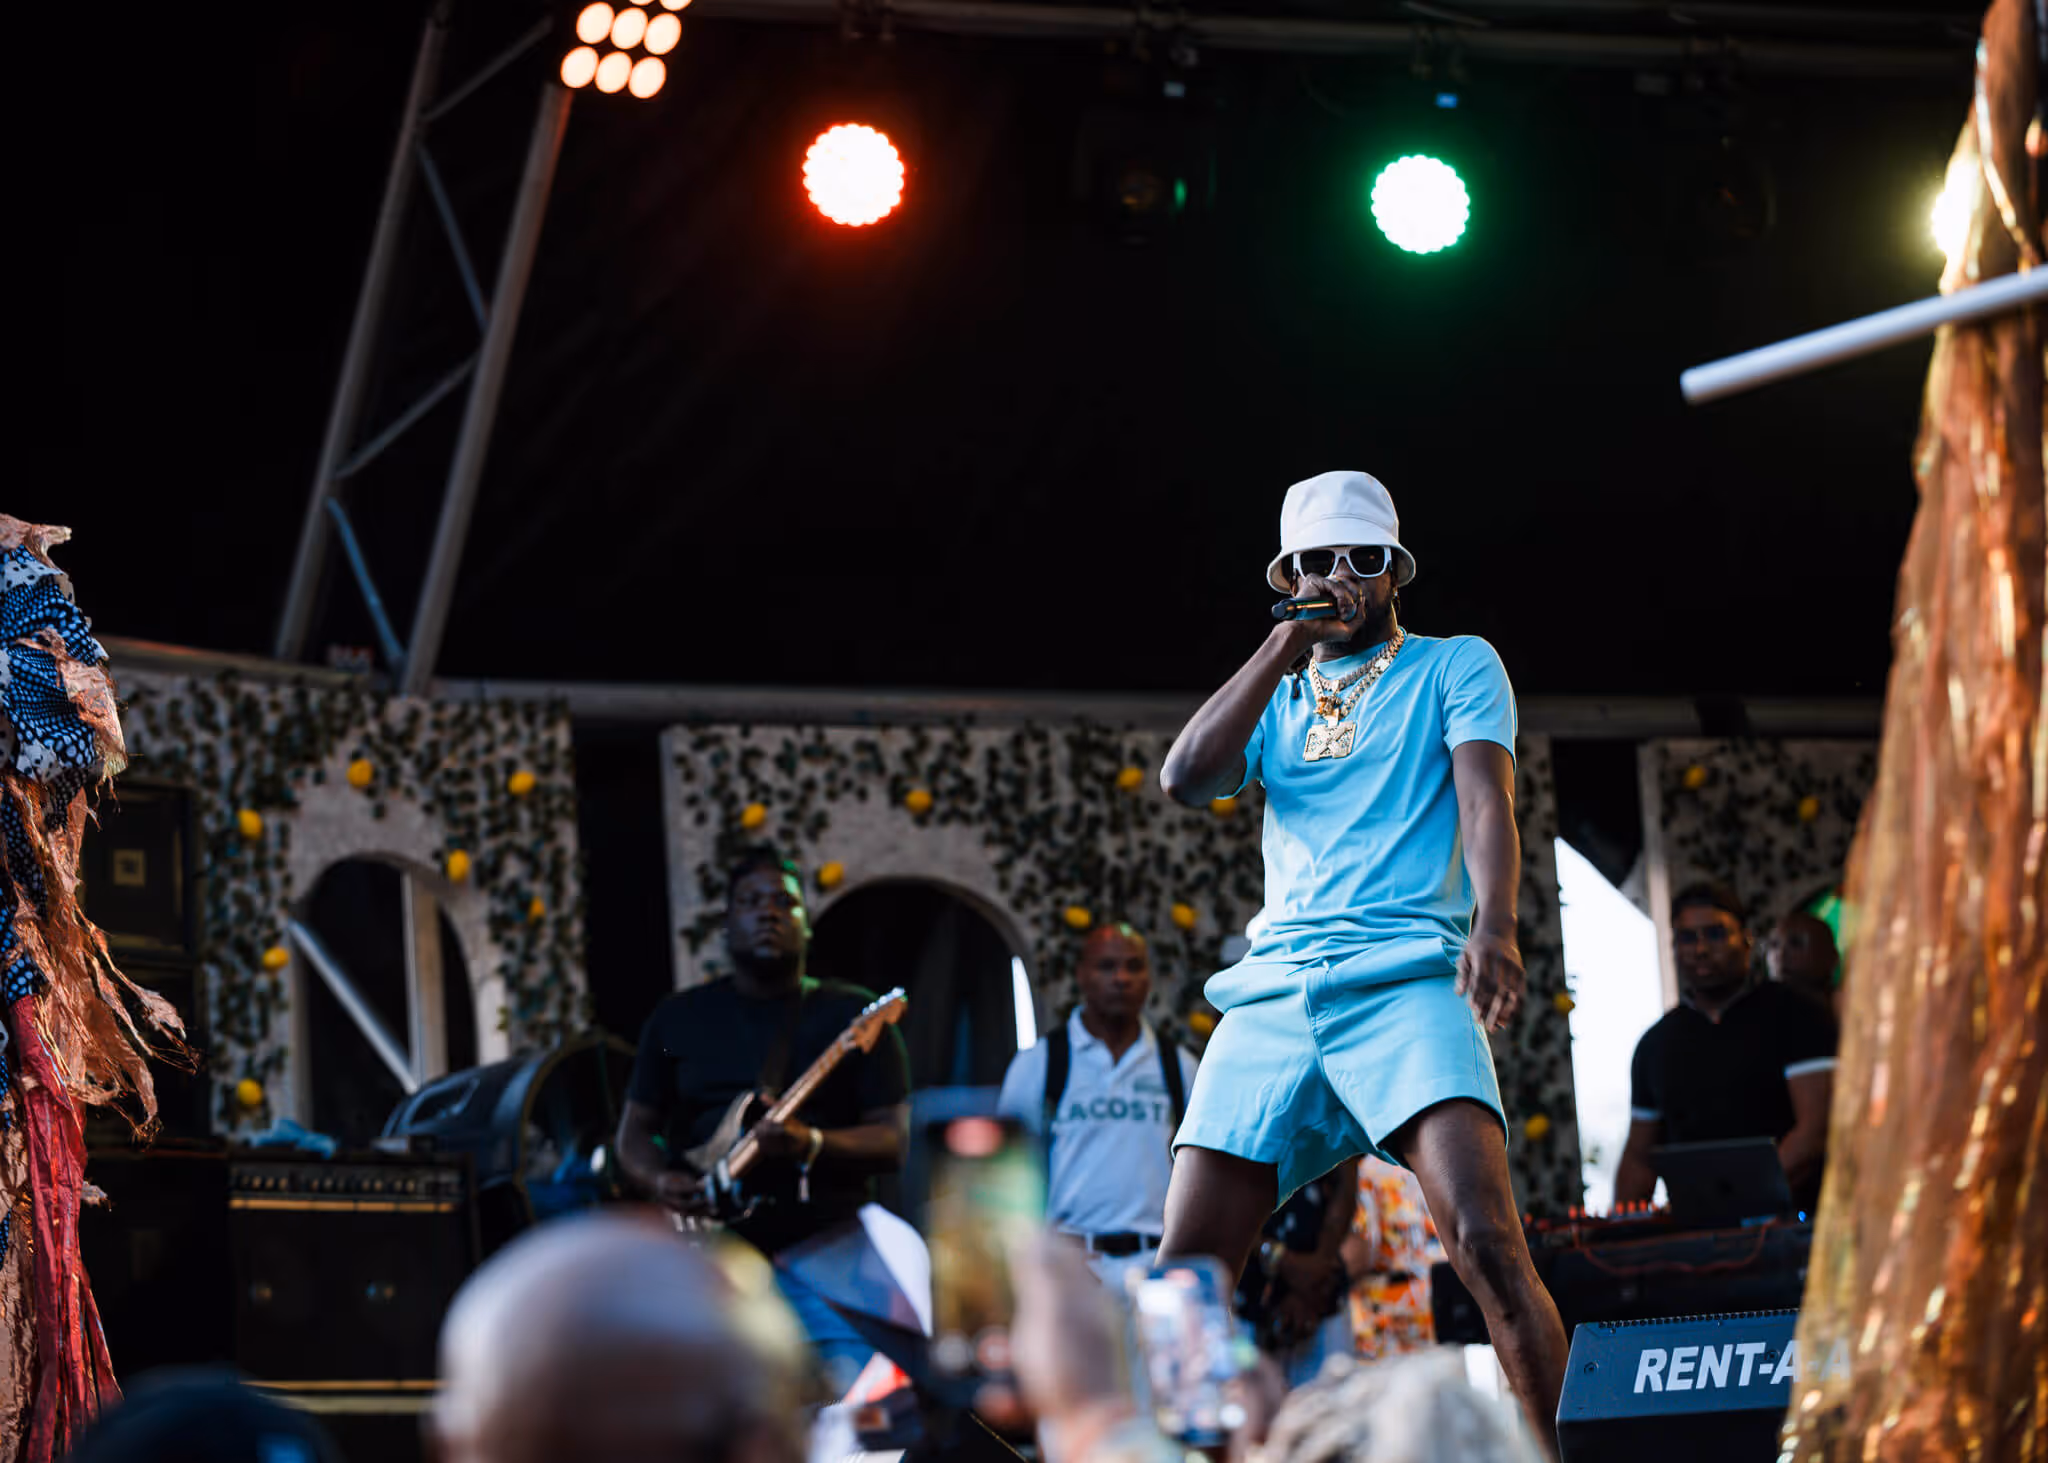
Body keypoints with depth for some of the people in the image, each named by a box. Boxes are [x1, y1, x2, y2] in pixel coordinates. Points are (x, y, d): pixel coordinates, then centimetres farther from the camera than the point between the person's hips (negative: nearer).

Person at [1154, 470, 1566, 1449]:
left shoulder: (1455, 666, 13)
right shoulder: (1274, 699, 24)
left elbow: (1485, 794, -3)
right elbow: (1185, 779, 6)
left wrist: (1495, 923, -22)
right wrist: (1284, 648, 5)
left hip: (1405, 980, -4)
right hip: (1270, 995, 4)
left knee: (1486, 1244, -23)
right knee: (1185, 1277, -6)